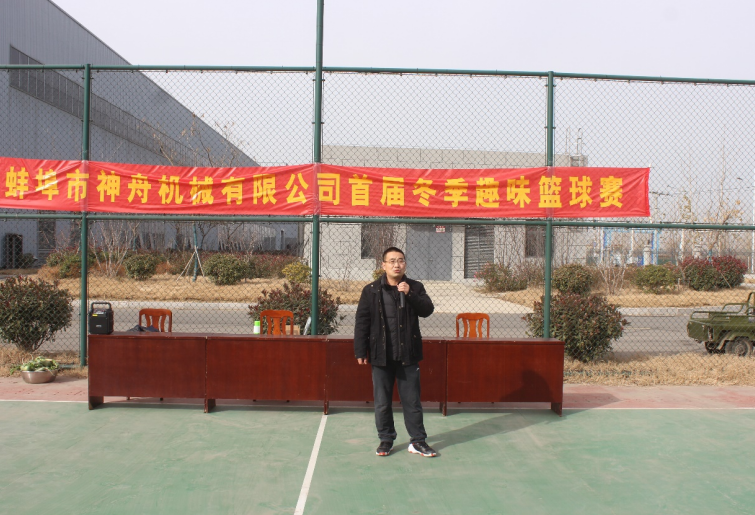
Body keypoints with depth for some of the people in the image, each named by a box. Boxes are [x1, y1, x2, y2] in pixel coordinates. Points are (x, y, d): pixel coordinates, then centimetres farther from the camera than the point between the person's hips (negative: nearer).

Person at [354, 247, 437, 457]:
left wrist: (409, 295, -22)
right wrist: (360, 351, -5)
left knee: (412, 400, 8)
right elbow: (362, 322, -1)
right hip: (381, 355, 0)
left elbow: (427, 310, -9)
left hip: (408, 355, 0)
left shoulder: (415, 288, 3)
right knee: (382, 402, 10)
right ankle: (386, 439, 24)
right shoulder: (371, 290, 0)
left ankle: (417, 440, 19)